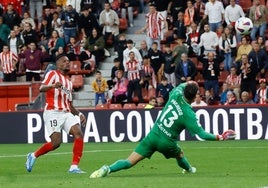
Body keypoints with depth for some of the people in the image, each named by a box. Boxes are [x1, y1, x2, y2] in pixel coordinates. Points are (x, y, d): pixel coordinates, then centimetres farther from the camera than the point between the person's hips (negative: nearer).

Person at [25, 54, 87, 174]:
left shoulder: (68, 82, 27)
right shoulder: (53, 74, 3)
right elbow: (41, 88, -15)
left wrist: (79, 114, 13)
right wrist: (53, 85, -35)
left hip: (66, 113, 7)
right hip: (53, 113, -7)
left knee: (79, 134, -16)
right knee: (56, 142, -16)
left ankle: (74, 167, -16)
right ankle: (33, 156, 9)